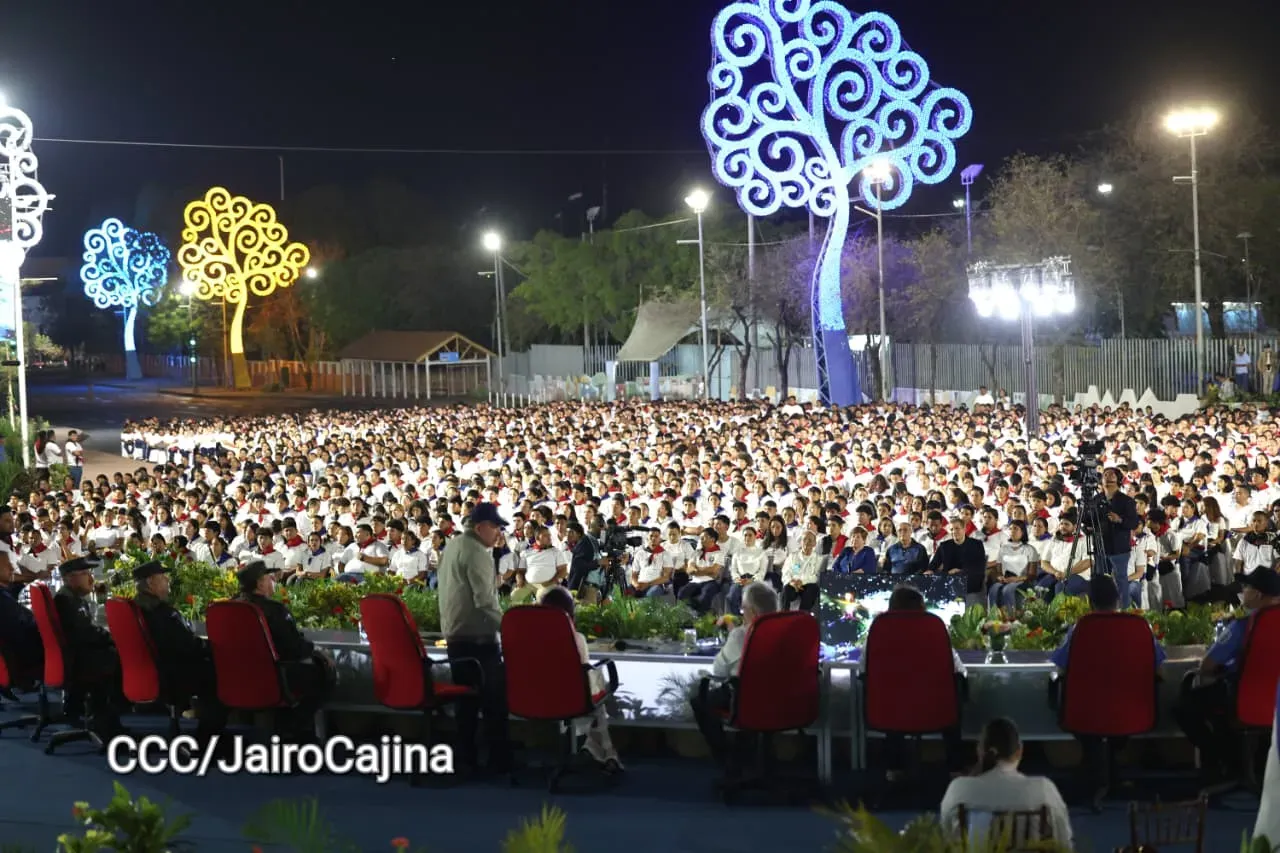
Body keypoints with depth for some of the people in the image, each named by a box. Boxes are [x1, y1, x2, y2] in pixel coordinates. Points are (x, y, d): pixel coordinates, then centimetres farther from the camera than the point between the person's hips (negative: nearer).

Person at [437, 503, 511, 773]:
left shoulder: (452, 546, 13)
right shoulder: (476, 552, -17)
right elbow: (485, 601, -21)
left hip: (454, 633, 9)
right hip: (477, 636, -9)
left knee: (467, 698, 14)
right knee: (494, 698, -3)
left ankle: (465, 756, 16)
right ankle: (500, 760, -2)